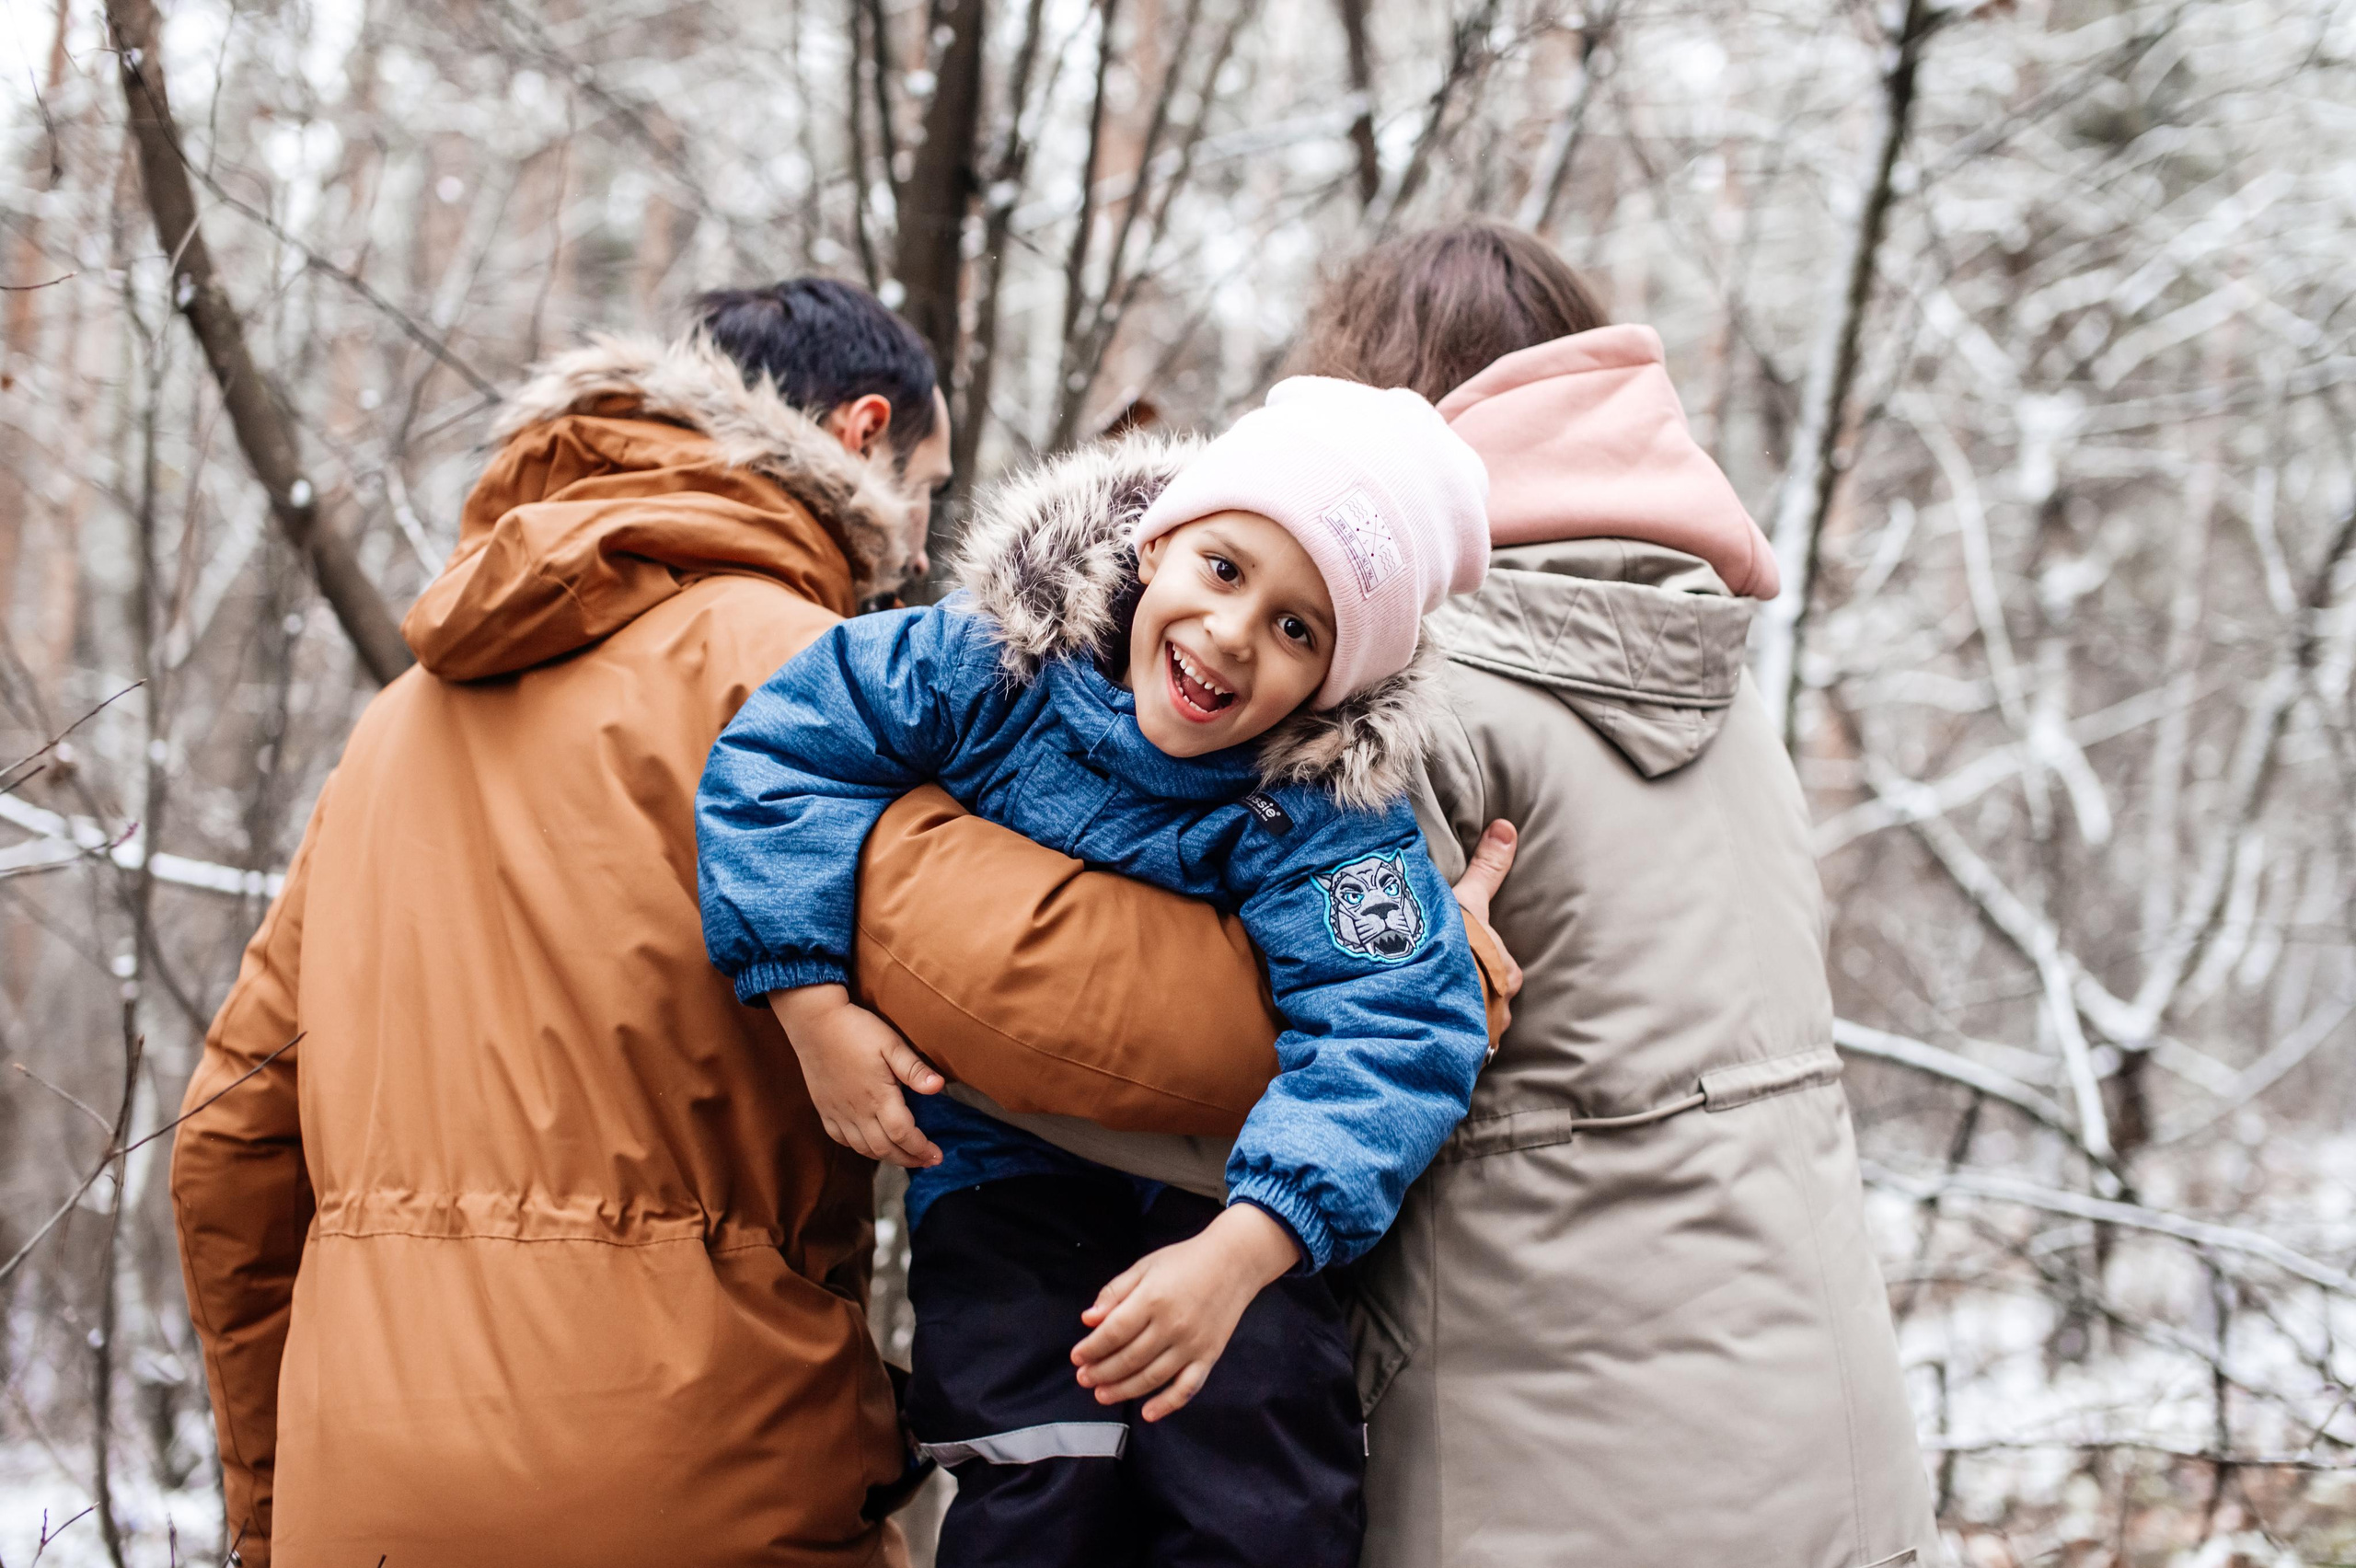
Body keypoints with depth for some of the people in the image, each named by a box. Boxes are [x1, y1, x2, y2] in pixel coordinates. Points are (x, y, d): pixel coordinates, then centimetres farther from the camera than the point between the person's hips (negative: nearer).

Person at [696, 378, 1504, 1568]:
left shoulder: (1328, 810, -21)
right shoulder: (1003, 660, -16)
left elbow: (1387, 1037, -31)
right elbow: (780, 748, -10)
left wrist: (1239, 1250, -44)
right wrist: (813, 1002, -18)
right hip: (1006, 1154, 1)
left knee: (1252, 1461, -22)